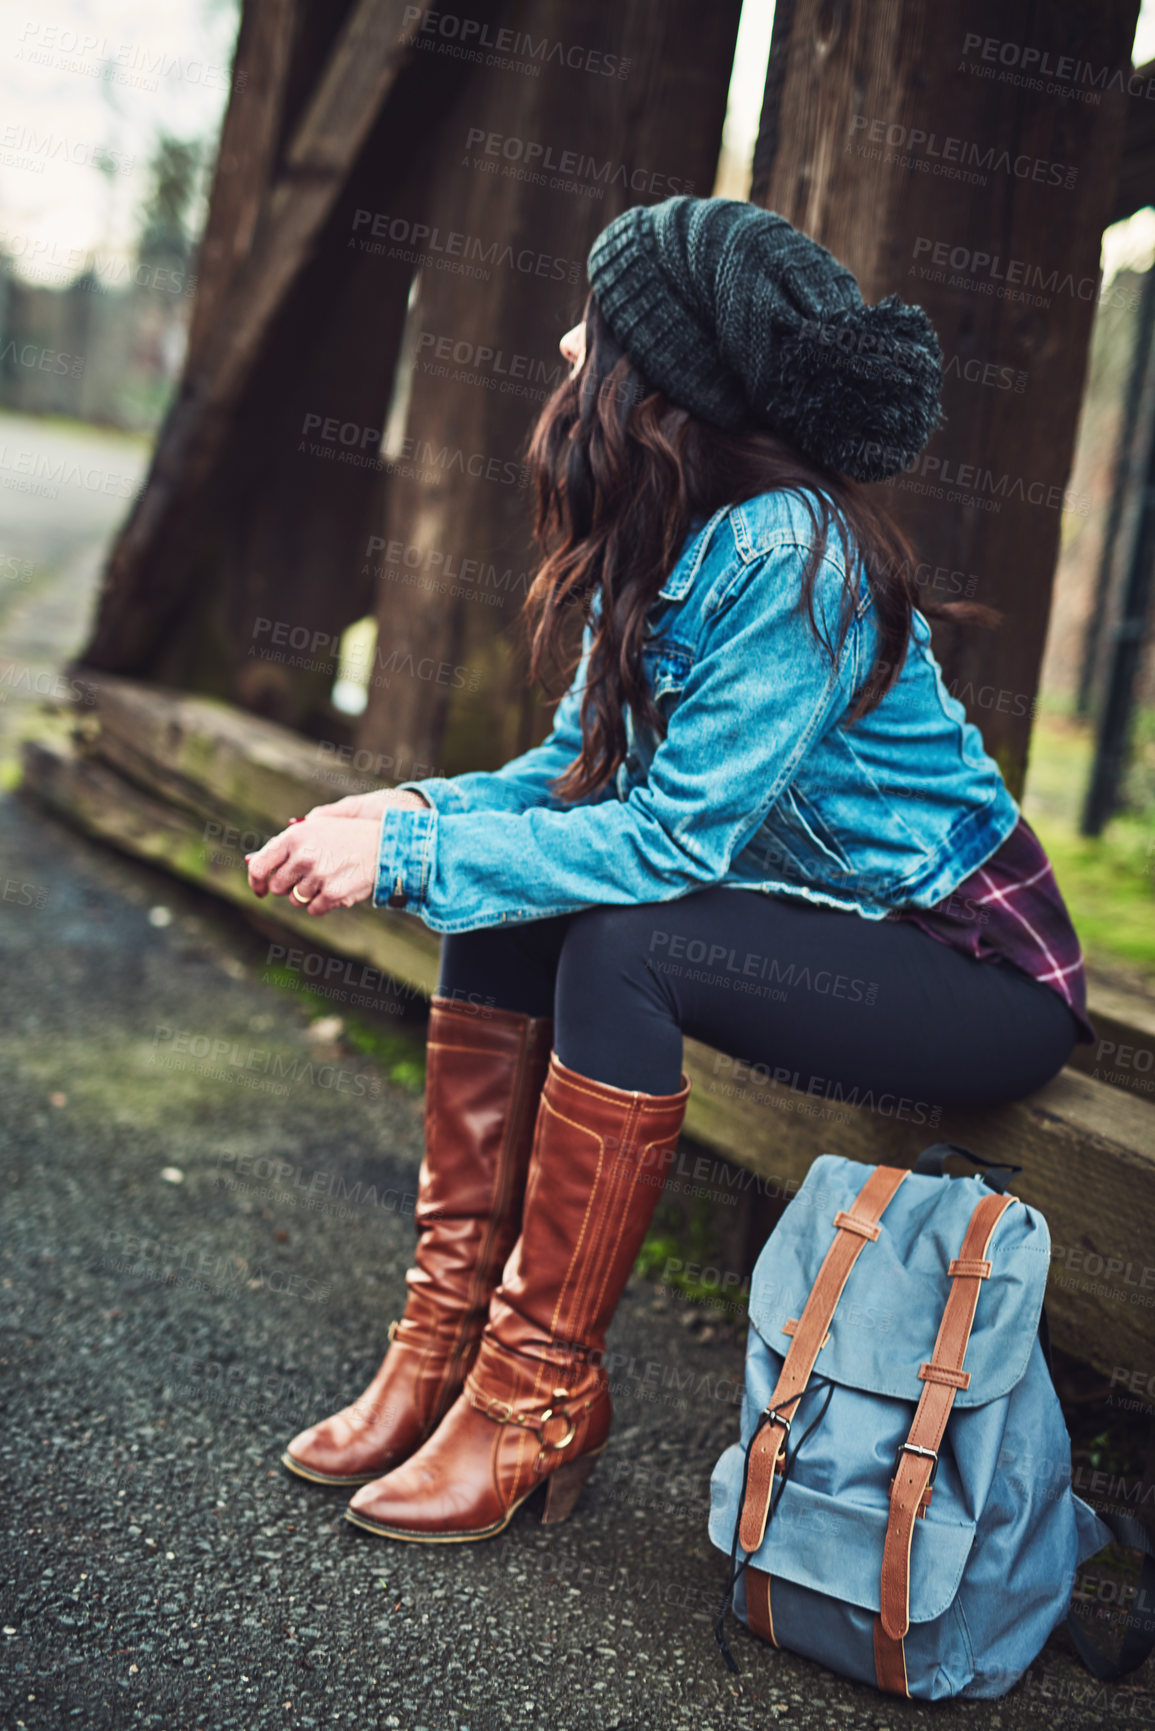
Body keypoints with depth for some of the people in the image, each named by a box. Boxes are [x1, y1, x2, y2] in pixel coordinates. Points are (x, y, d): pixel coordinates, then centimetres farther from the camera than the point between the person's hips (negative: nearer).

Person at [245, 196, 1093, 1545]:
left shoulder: (788, 555, -26)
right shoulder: (658, 541, 1)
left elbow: (674, 836, -28)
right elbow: (577, 771, 4)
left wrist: (411, 854, -25)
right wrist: (416, 811, -13)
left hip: (977, 973, -8)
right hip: (815, 911, 8)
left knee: (619, 947, -29)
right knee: (500, 908, -6)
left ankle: (539, 1396, -13)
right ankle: (447, 1338, -2)